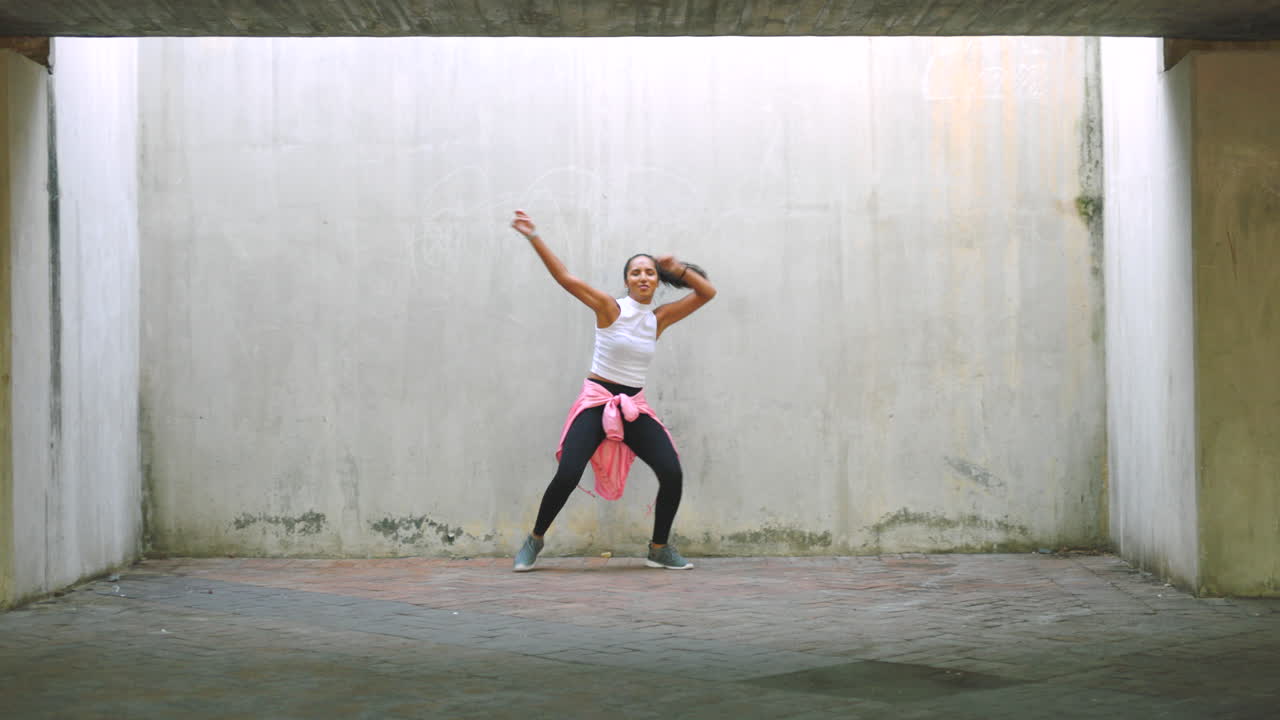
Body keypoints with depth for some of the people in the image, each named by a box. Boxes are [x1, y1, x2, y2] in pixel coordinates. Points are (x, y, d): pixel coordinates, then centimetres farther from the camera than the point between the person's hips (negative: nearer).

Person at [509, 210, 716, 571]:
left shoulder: (659, 318, 4)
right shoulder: (609, 308, -8)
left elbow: (707, 293, 8)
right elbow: (564, 277, -16)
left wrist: (678, 268, -4)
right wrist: (534, 238, -23)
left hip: (635, 407, 4)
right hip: (597, 401, -4)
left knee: (672, 473, -9)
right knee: (567, 476, -17)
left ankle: (660, 549, 10)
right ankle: (535, 539, 8)